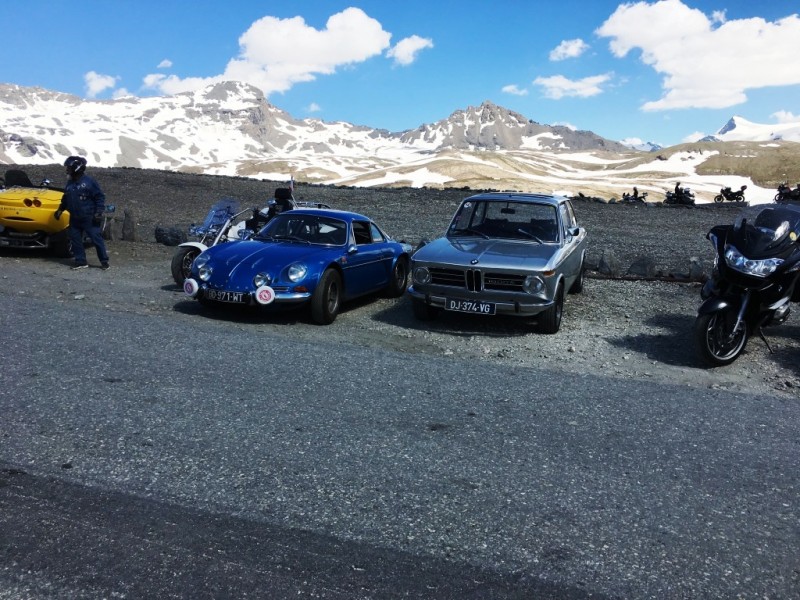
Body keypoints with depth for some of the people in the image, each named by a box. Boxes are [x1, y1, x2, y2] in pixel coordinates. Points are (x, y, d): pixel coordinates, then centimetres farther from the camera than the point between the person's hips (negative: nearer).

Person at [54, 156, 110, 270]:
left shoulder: (89, 181, -9)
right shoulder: (70, 183, 12)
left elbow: (100, 197, -10)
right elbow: (65, 199, 24)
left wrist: (99, 212, -16)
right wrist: (60, 210, 19)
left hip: (89, 218, -7)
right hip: (75, 218, 7)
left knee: (96, 238, -5)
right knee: (75, 239, 7)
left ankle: (104, 261, 2)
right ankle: (80, 261, 16)